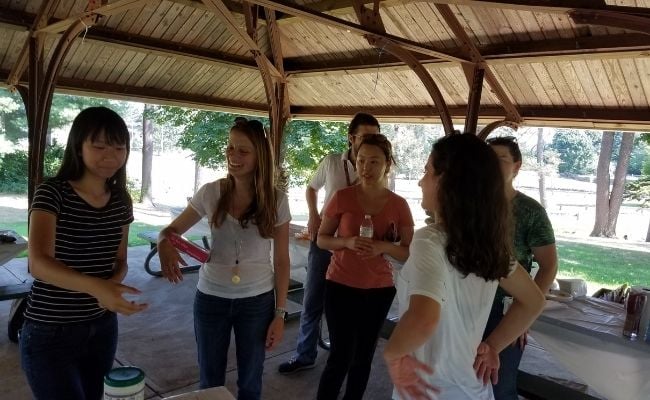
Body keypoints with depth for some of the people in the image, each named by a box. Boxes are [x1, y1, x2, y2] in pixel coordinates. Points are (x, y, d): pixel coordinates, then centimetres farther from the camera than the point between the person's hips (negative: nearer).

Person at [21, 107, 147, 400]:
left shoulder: (121, 201, 1)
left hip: (102, 327, 5)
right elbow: (38, 263, -29)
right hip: (50, 333, -5)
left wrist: (113, 284, -13)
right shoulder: (52, 193, -15)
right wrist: (96, 286, -46)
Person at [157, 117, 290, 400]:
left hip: (257, 301, -1)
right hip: (211, 298, 1)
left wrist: (280, 313, -3)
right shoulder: (210, 193, -7)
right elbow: (171, 230, 3)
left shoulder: (276, 201, -9)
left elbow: (281, 261, -2)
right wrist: (164, 243, -21)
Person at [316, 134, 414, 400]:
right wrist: (348, 242, -21)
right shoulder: (342, 197, -8)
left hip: (379, 290, 2)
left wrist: (383, 246, -21)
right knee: (340, 357, 0)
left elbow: (409, 253, -1)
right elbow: (322, 239, -2)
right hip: (341, 286, -2)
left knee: (363, 358, 15)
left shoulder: (399, 205, -5)